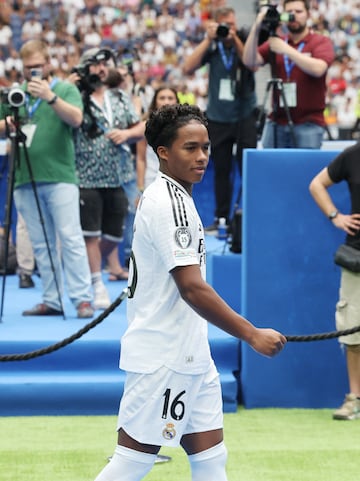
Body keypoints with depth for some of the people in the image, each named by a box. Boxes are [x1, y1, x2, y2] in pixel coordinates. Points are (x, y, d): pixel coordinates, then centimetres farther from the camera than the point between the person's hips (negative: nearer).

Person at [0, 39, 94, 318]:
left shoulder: (66, 90, 3)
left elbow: (76, 118, -13)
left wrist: (50, 96, -27)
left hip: (60, 177, -4)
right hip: (26, 179, 5)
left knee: (71, 238, -10)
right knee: (41, 245, 6)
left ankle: (83, 298, -10)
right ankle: (52, 301, 9)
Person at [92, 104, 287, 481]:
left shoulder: (165, 196, 14)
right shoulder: (170, 203, -18)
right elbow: (192, 288, -24)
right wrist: (253, 335, -23)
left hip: (189, 357, 10)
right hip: (162, 361, -10)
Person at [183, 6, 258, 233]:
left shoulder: (244, 42, -1)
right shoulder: (212, 47, 2)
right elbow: (188, 68, -11)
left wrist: (235, 39, -24)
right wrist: (208, 39, -15)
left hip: (245, 115, -2)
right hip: (218, 118, 2)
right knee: (221, 170, 7)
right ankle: (221, 218, 14)